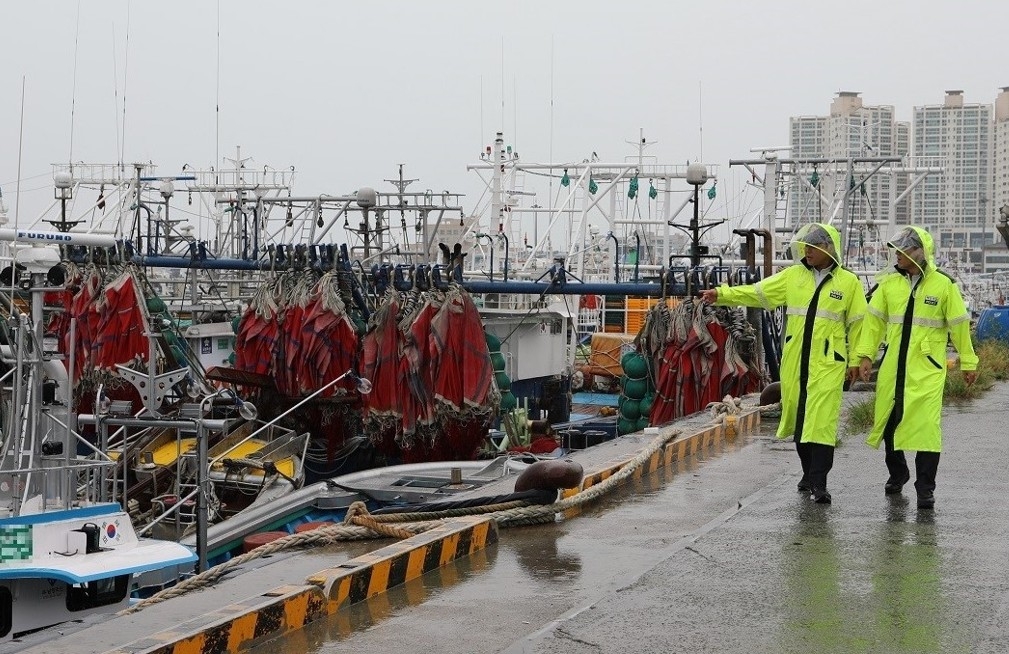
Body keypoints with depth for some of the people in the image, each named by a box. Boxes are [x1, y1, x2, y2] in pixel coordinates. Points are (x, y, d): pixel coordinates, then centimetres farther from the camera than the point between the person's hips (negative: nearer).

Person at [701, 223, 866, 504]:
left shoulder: (848, 282, 3)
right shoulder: (793, 276, 8)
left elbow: (857, 322, 6)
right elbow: (756, 292, 3)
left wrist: (855, 360, 4)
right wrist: (721, 294, -8)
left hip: (827, 363, -3)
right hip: (794, 361, 4)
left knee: (821, 421, -11)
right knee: (798, 417, 9)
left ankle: (819, 483, -11)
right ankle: (809, 473, 25)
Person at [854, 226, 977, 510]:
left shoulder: (944, 285, -3)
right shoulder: (889, 282, 5)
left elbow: (959, 324, 2)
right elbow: (875, 319, 8)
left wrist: (968, 362, 5)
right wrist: (865, 355, 1)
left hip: (927, 368, -4)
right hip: (892, 366, 4)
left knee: (926, 424, -10)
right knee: (889, 420, 11)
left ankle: (925, 487, -3)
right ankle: (897, 473, 32)